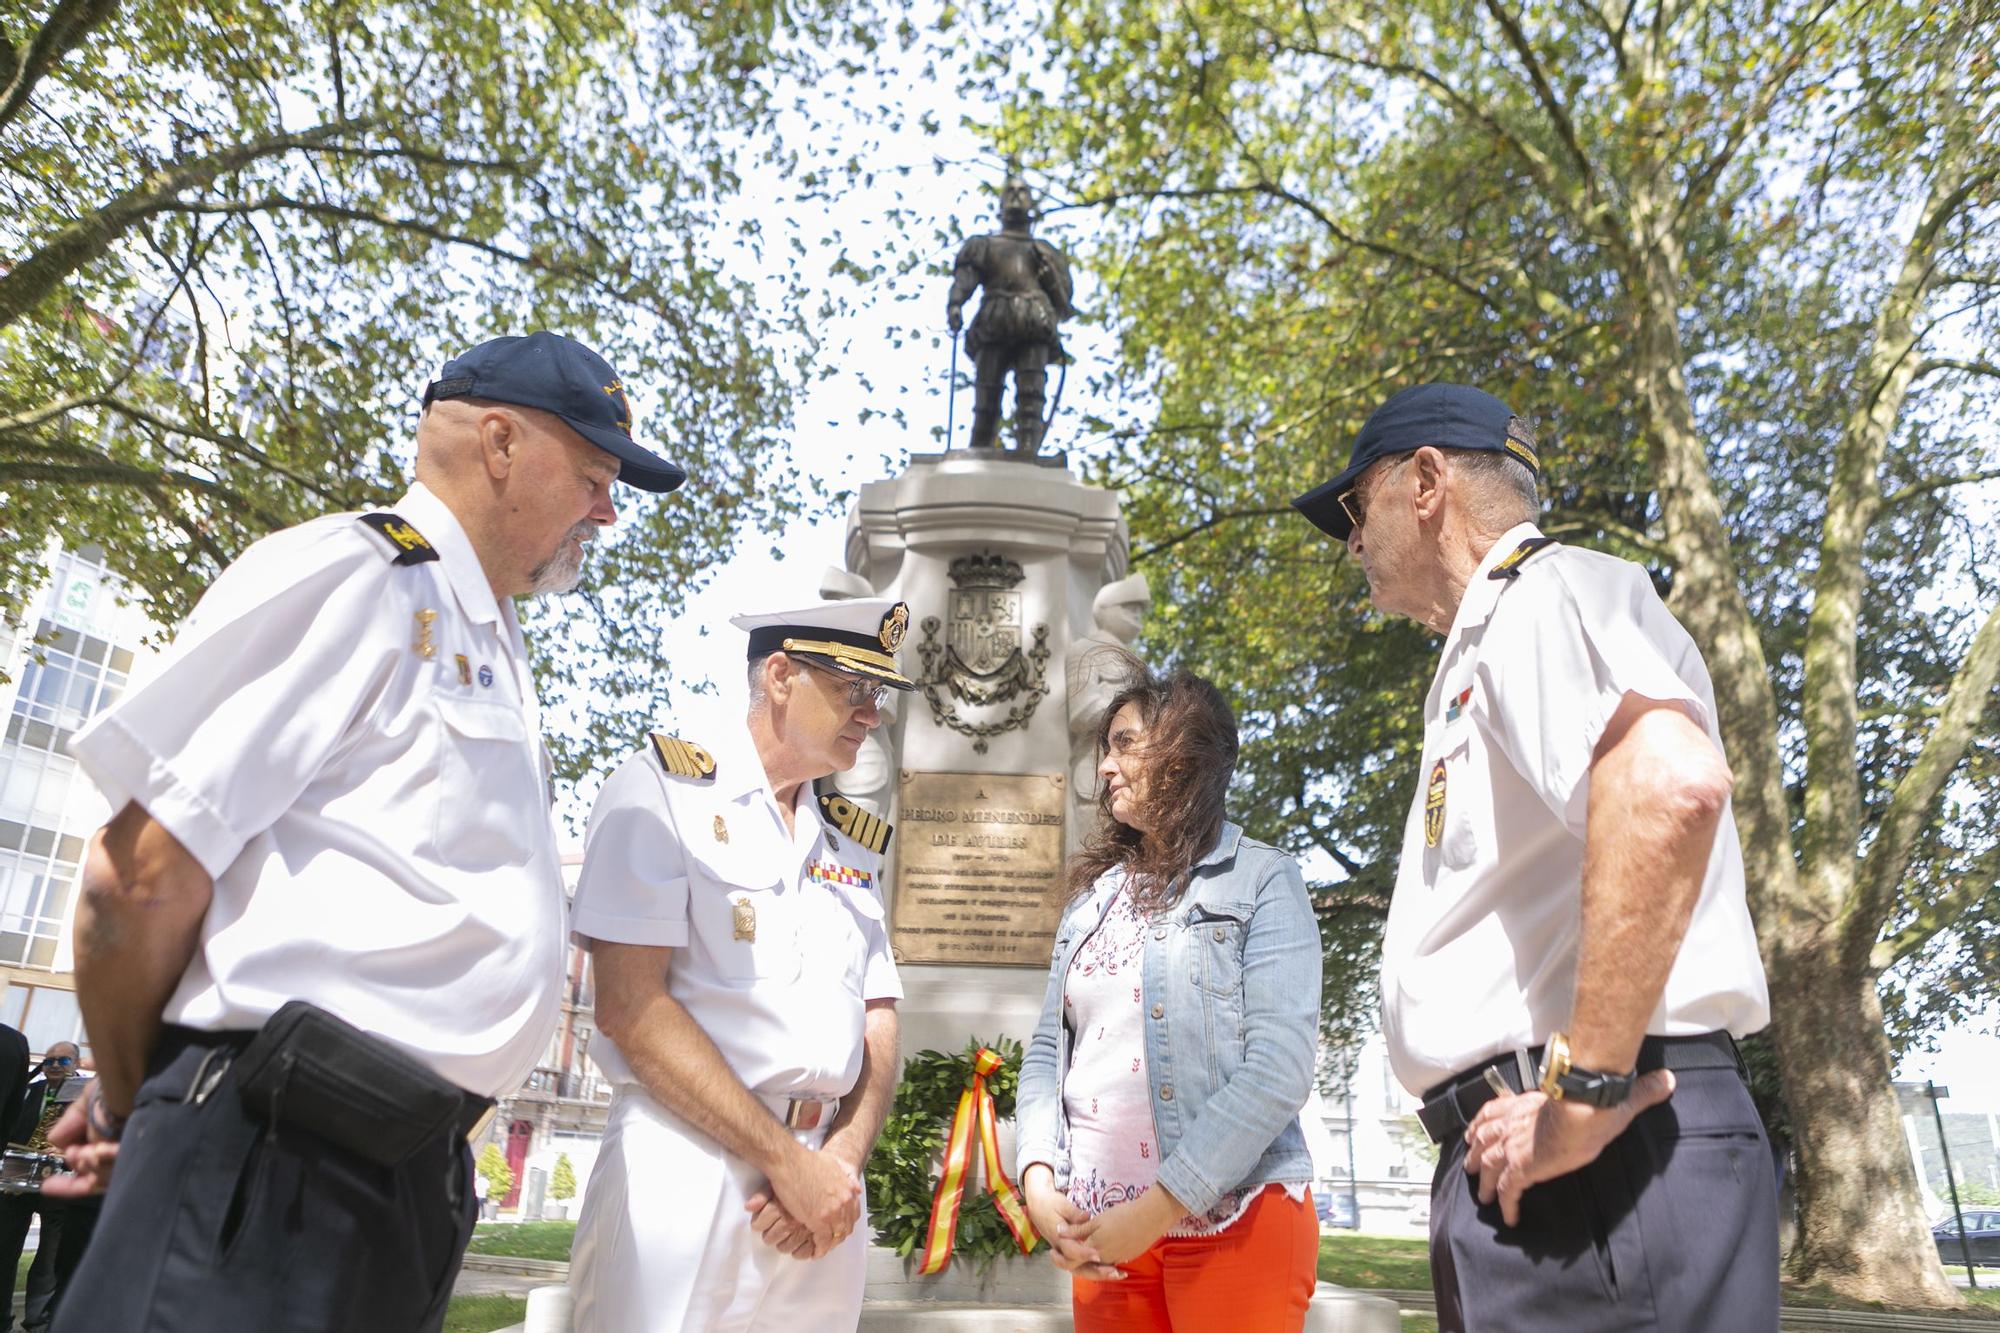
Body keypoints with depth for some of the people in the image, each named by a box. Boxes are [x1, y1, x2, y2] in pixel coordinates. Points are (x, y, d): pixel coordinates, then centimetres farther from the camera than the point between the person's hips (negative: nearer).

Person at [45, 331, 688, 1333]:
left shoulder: (494, 655, 16)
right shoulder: (354, 573, -11)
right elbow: (139, 875, -15)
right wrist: (129, 1108, -1)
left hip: (417, 1165, 9)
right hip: (275, 1156, -8)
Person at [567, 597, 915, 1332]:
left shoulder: (852, 842, 14)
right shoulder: (662, 787, -4)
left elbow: (878, 1024, 11)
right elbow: (630, 1005, -13)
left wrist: (842, 1158, -8)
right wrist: (787, 1160, -14)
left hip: (824, 1181, 6)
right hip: (687, 1164, -5)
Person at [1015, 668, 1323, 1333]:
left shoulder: (1262, 879, -4)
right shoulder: (1093, 893, 12)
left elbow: (1279, 1071, -14)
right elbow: (1047, 1050, 10)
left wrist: (1157, 1208, -17)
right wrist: (1038, 1178, -7)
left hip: (1233, 1221, -5)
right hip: (1098, 1228, 5)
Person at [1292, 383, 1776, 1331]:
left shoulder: (1547, 594, -7)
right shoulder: (1487, 646, 23)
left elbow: (1671, 783, -28)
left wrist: (1581, 1096, -24)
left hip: (1599, 1165, -9)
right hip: (1520, 1168, 9)